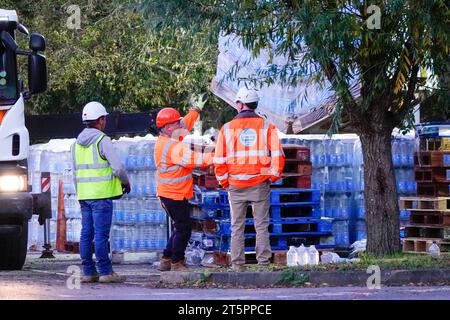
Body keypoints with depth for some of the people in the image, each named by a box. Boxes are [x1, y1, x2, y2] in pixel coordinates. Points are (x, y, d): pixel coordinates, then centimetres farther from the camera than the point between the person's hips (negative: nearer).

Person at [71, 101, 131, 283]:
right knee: (101, 234, -7)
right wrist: (126, 181, 4)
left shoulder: (77, 143, 13)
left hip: (83, 194, 7)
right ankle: (105, 272, -5)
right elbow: (117, 167, -14)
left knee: (86, 233, 8)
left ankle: (88, 272, 10)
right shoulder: (102, 140, -10)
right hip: (101, 194, -7)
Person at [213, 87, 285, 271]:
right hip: (260, 185, -1)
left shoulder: (227, 129, 0)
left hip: (236, 186, 1)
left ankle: (237, 264, 7)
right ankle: (263, 261, 2)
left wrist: (224, 181, 11)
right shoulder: (266, 127, -2)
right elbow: (278, 155, -8)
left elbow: (219, 160, 0)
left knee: (237, 227, 8)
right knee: (261, 225, 5)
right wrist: (274, 175, 4)